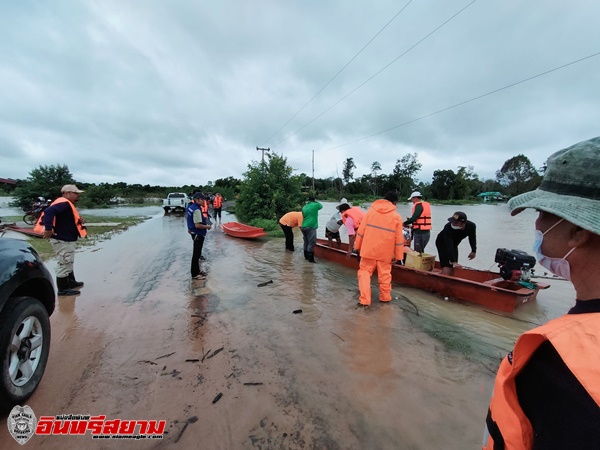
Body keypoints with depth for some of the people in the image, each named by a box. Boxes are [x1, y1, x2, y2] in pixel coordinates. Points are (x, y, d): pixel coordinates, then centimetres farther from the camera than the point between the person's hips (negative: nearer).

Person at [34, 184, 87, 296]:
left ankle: (71, 282, 36)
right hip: (62, 240, -11)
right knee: (64, 264, -2)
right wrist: (48, 229, -36)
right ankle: (63, 289, 8)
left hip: (68, 239, 11)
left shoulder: (67, 204, 14)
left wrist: (79, 220, 2)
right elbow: (48, 212, -35)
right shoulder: (63, 203, -19)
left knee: (68, 263, 22)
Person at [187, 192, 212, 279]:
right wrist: (207, 226, -13)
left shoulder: (191, 207, 8)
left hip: (195, 233, 10)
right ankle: (195, 274, 9)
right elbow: (197, 225, -27)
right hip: (198, 234, -10)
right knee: (196, 254, -1)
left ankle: (197, 271, 32)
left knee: (197, 253, 19)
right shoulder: (197, 210, -23)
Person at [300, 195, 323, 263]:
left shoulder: (304, 207, 13)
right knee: (311, 243, -4)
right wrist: (316, 201, 29)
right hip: (311, 227, -7)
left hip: (303, 227, 7)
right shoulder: (315, 205, -3)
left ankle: (306, 256, 23)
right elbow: (321, 206, 18)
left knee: (306, 243, 15)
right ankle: (310, 259, -3)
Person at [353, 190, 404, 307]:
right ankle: (385, 297, 31)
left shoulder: (371, 211, -1)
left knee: (364, 272, 8)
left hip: (368, 249, 0)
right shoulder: (397, 216, -3)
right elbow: (399, 238, -1)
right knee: (384, 274, 15)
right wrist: (398, 255, 7)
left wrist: (357, 245, 9)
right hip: (385, 252, 0)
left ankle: (365, 300, 1)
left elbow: (361, 230, 0)